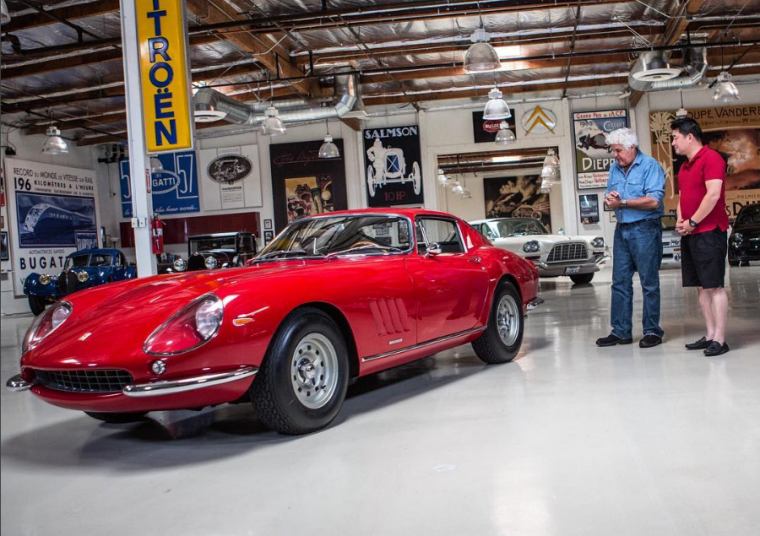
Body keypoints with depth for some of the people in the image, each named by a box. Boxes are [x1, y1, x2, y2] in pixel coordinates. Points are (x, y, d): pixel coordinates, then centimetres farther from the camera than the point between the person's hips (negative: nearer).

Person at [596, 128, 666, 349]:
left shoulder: (650, 166, -9)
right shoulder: (614, 169, 14)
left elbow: (654, 200, -18)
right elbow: (610, 194, 18)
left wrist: (623, 202, -16)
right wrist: (610, 197, -6)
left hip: (645, 229, -7)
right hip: (622, 230, 7)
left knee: (649, 283, 0)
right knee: (620, 282, 7)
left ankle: (652, 331, 9)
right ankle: (621, 331, 13)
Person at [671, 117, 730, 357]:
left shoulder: (711, 158, -8)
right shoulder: (684, 167, 18)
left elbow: (713, 194, -18)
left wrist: (692, 222, -14)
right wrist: (679, 221, 6)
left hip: (709, 232, -9)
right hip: (690, 234, 9)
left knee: (714, 286, -8)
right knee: (701, 287, 9)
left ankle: (719, 339, -5)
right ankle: (710, 335, 15)